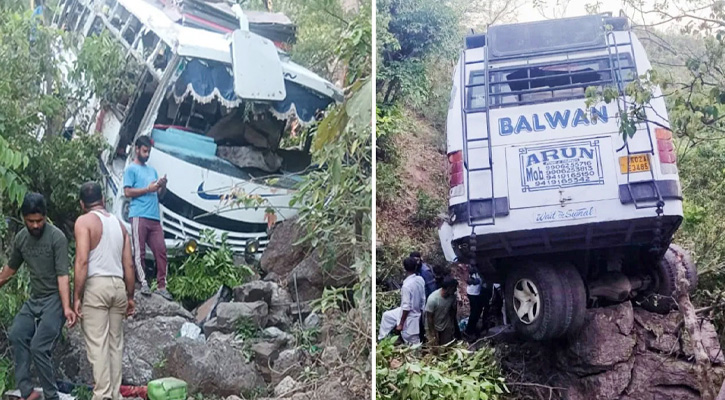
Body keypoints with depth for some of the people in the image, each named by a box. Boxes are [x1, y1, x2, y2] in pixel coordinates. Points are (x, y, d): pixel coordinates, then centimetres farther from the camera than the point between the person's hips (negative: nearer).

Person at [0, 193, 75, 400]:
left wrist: (66, 308, -29)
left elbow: (62, 275, -20)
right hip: (34, 299, 6)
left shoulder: (57, 237, -14)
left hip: (54, 299, -6)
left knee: (39, 347, -15)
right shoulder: (20, 238, 6)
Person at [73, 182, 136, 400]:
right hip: (118, 285, 6)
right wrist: (130, 296, 19)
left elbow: (82, 261, -12)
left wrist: (76, 296, -11)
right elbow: (129, 264, 13)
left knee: (97, 344, -5)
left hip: (96, 285, -6)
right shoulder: (118, 223, 16)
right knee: (115, 343, 10)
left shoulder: (84, 221, -1)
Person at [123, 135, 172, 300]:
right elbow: (127, 192, -6)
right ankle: (143, 283, -7)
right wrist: (148, 189, -10)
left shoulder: (152, 170, 25)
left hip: (154, 217, 6)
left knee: (161, 250, -2)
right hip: (139, 216, -6)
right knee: (139, 252, -6)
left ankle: (162, 286, -1)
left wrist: (163, 186, 2)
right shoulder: (131, 169, 5)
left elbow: (160, 194, 23)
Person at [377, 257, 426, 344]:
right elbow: (422, 299, 3)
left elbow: (406, 307, -27)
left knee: (414, 345, 8)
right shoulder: (420, 280, -9)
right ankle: (381, 339, 36)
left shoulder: (406, 286, -31)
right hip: (417, 312, 8)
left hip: (409, 317, -8)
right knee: (387, 315, 23)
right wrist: (420, 311, 18)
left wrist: (401, 324, -16)